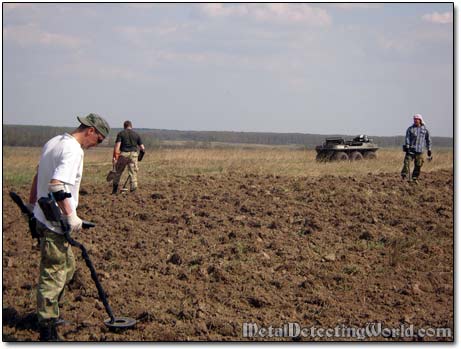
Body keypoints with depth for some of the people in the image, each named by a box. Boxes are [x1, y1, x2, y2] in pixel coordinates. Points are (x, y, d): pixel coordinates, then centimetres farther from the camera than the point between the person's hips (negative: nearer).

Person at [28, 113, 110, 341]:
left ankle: (48, 314, 30)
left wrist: (32, 205, 30)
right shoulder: (73, 150, -18)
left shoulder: (53, 143, 13)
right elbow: (57, 185, -29)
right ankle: (47, 330, -1)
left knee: (67, 267, 21)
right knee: (53, 274, -5)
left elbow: (38, 176, 21)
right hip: (55, 223, -10)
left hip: (43, 217, 10)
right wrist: (71, 216, -25)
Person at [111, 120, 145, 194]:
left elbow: (117, 146, -8)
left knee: (118, 172, 15)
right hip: (133, 154, 1)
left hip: (123, 154, -1)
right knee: (133, 173, 3)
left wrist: (114, 157, -10)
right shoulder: (136, 135, 11)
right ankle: (133, 189, -4)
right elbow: (142, 148, 7)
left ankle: (114, 190, 19)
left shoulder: (121, 133, 4)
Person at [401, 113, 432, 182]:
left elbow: (428, 140, 13)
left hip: (419, 151, 1)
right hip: (410, 149, -1)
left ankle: (415, 178, 12)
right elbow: (407, 138, -3)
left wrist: (429, 149, 10)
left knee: (418, 165, 1)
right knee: (407, 163, -12)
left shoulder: (425, 129, 7)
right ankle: (403, 176, -7)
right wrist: (407, 147, -15)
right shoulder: (410, 129, 4)